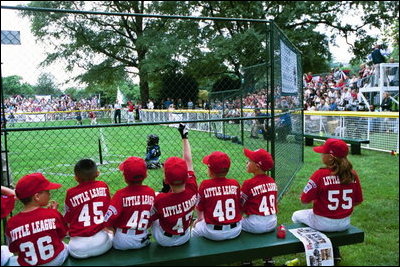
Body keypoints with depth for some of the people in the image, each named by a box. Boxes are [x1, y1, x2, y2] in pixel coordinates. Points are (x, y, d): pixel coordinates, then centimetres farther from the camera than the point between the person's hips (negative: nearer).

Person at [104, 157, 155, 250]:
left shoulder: (121, 194, -18)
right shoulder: (151, 192, -7)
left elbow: (107, 221, -21)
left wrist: (114, 229, -1)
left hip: (122, 243, -3)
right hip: (143, 241, 3)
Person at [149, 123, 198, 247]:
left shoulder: (160, 200, -36)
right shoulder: (192, 191, -27)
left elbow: (149, 219, -16)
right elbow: (188, 160, -16)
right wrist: (185, 137, -5)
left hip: (164, 241, -3)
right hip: (185, 238, 3)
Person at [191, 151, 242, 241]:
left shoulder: (205, 185, -11)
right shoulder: (235, 184, -5)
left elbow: (199, 208, 1)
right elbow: (240, 206, 5)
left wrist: (199, 218, 23)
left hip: (213, 233, -2)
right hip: (235, 232, 3)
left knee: (195, 227, 24)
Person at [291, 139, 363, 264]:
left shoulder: (320, 174, -21)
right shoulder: (352, 174, -7)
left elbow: (304, 199, -16)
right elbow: (357, 201, 3)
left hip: (323, 224, -5)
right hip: (345, 224, 5)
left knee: (296, 216, 22)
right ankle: (334, 252, 33)